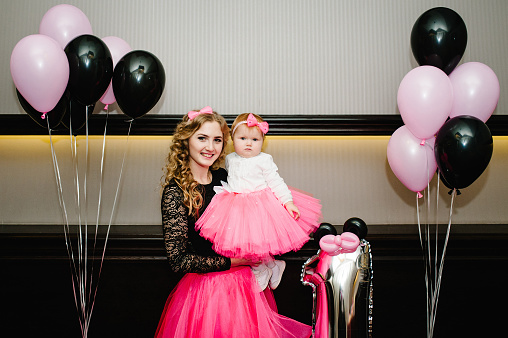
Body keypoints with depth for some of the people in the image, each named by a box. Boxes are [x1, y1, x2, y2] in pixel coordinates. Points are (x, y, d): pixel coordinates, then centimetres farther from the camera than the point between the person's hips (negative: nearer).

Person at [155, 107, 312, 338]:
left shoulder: (223, 177, 2)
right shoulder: (175, 192, -15)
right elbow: (178, 260, -17)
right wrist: (230, 262, -15)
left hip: (245, 284, 6)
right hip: (205, 290, -5)